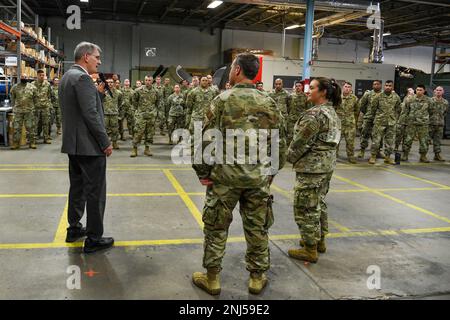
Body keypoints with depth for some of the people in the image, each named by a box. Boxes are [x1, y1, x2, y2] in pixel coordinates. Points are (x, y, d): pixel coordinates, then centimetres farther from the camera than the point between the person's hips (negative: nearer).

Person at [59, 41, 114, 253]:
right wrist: (106, 142, -16)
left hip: (73, 143, 10)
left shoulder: (67, 77, 14)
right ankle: (94, 238, 6)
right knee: (95, 191, -2)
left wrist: (98, 92, 8)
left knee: (77, 187, 19)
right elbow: (91, 114, -22)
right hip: (89, 145, -10)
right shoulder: (82, 77, -17)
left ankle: (74, 229, 30)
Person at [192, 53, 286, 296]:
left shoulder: (223, 100, -7)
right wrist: (272, 171, 16)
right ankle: (257, 277, 25)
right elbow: (280, 143, 6)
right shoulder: (269, 103, 4)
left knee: (216, 227, 10)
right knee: (257, 228, 14)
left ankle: (212, 278, 20)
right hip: (259, 177, 3)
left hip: (225, 175, -3)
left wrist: (203, 172, -1)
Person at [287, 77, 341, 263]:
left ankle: (310, 250, 8)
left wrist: (290, 157, -2)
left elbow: (300, 141, -19)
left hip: (311, 166, -10)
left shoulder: (315, 114, -19)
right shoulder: (333, 113, 11)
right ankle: (320, 240, 33)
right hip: (327, 164, 10)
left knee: (306, 207, 0)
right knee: (319, 204, 20)